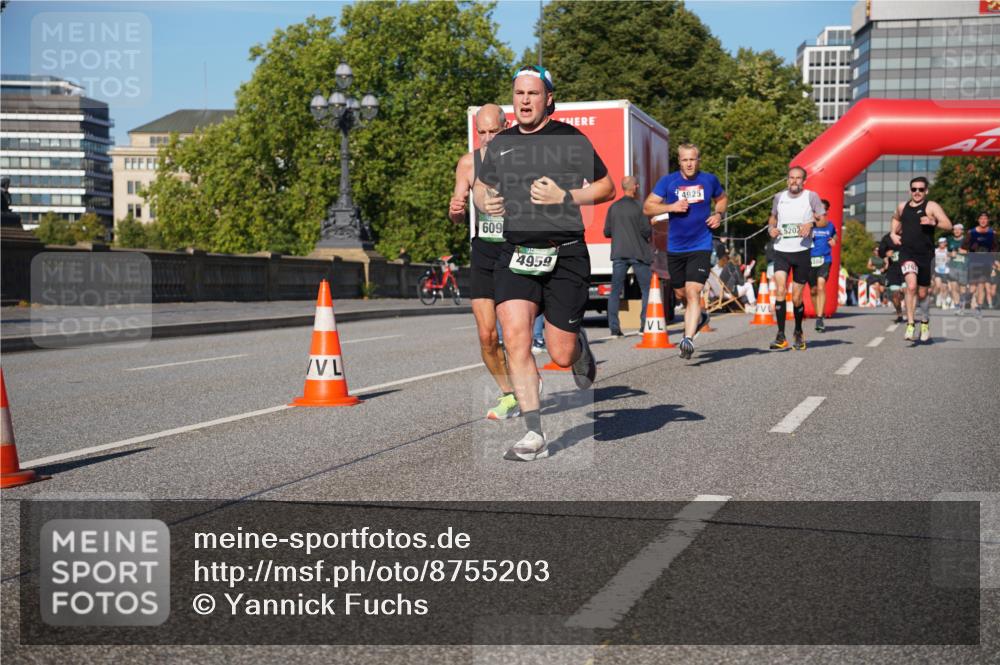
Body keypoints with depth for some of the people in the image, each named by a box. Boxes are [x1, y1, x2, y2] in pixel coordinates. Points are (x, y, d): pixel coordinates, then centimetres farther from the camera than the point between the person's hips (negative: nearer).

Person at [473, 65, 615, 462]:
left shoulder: (571, 139, -1)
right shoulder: (500, 145, 12)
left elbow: (607, 187, 2)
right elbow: (481, 186, 29)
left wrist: (565, 197, -13)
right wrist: (484, 201, 5)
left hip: (565, 254, -3)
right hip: (516, 254, 3)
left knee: (560, 355, -2)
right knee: (515, 337, -16)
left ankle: (579, 346, 39)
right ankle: (534, 435, -9)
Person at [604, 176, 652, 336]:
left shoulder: (613, 207, 2)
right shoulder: (637, 208, -9)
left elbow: (607, 232, 7)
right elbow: (647, 231, -9)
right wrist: (651, 232, 13)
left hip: (618, 253, 3)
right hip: (638, 253, -3)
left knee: (615, 290, 5)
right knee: (646, 289, 8)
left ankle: (614, 327, -1)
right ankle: (645, 324, 3)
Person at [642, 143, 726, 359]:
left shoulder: (709, 180, 2)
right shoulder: (668, 181, -2)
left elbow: (722, 199, 22)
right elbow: (647, 207, -3)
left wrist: (718, 214, 1)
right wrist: (671, 206, -17)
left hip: (701, 247, -2)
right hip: (675, 248, 2)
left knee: (693, 292, -17)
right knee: (680, 294, 15)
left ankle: (688, 339, -22)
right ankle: (698, 317, 46)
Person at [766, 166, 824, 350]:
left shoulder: (811, 196, 0)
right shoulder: (779, 197, 9)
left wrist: (811, 223, -16)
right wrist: (771, 228, 4)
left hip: (802, 251, -1)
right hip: (781, 251, 1)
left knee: (796, 298, 4)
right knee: (780, 290, -17)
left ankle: (799, 332, 29)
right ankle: (781, 336, -13)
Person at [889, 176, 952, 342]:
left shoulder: (931, 206, -3)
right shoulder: (902, 207, 10)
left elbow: (948, 225, -13)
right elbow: (896, 218, 33)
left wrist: (933, 222, -31)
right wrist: (893, 233, 16)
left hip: (926, 255, -1)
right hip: (907, 253, 1)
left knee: (922, 293, 11)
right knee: (911, 286, -24)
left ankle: (925, 323, 36)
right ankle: (910, 325, -22)